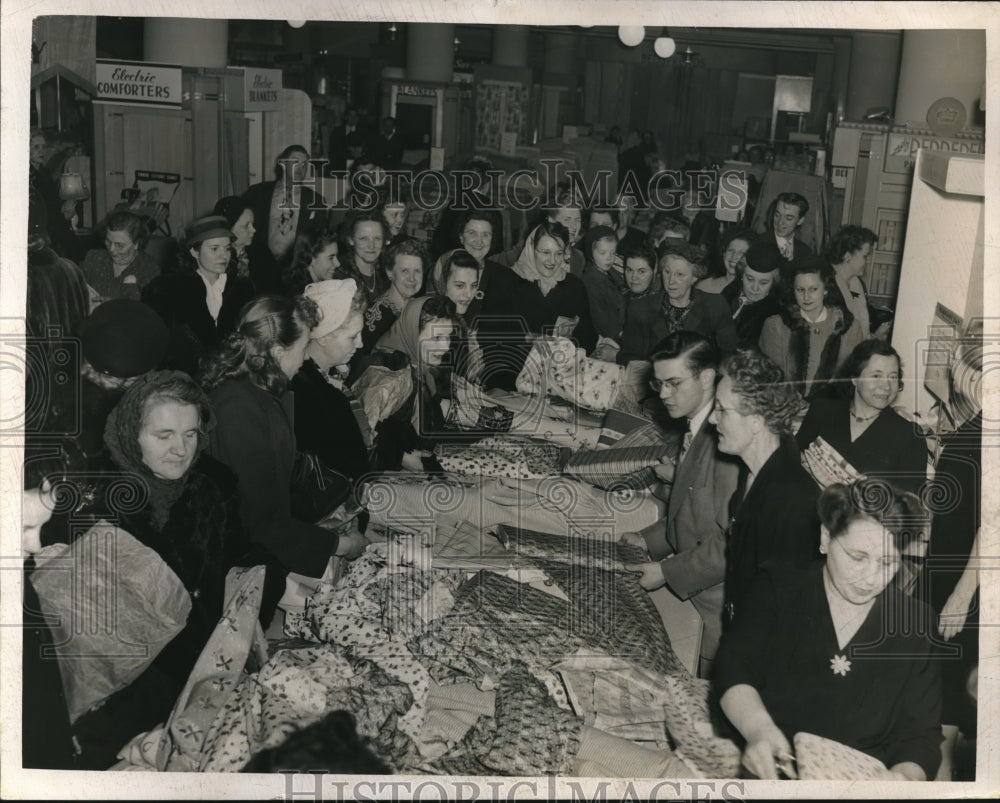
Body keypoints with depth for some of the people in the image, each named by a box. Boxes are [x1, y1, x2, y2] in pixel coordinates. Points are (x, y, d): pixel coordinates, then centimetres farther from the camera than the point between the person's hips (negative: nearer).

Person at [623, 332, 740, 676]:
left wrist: (667, 572, -16)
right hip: (685, 595, 8)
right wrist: (647, 541, 8)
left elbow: (733, 541, -24)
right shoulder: (696, 431, 9)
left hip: (712, 606, -8)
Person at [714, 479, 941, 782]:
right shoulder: (778, 590, 3)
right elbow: (733, 668, -5)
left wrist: (906, 774, -19)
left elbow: (921, 735, 4)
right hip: (764, 770, -4)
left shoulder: (915, 624, 6)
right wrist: (758, 728, -25)